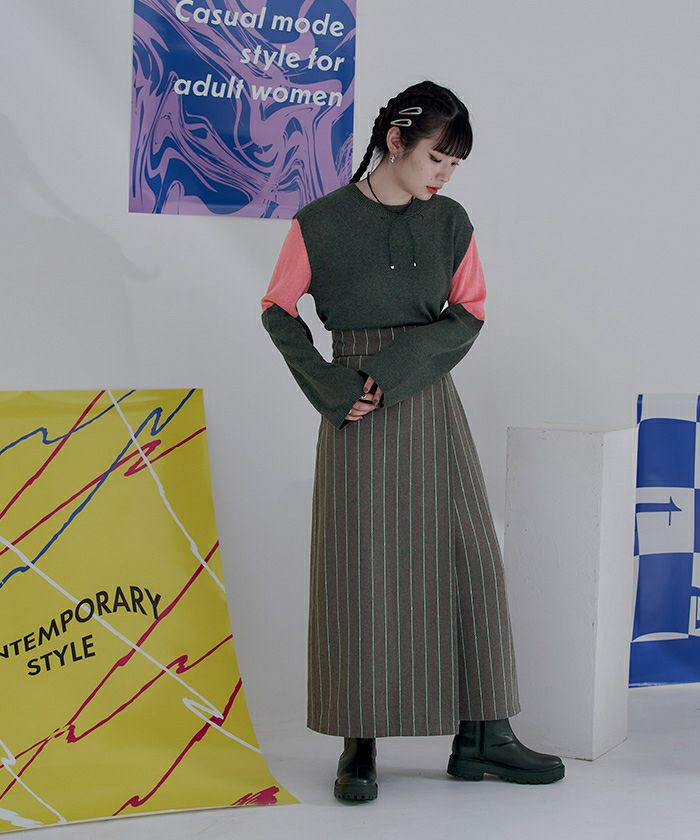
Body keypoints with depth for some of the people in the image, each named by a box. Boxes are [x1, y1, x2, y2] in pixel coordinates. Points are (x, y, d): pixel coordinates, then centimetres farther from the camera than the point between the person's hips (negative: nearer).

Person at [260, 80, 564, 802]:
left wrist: (398, 369, -11)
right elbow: (278, 312, 0)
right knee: (359, 568, -2)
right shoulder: (321, 222, -4)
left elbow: (469, 314, 3)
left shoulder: (450, 222, 6)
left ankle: (481, 734, 10)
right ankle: (359, 744, 6)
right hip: (357, 417, -3)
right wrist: (334, 387, -10)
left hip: (430, 407, 4)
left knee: (467, 558, 2)